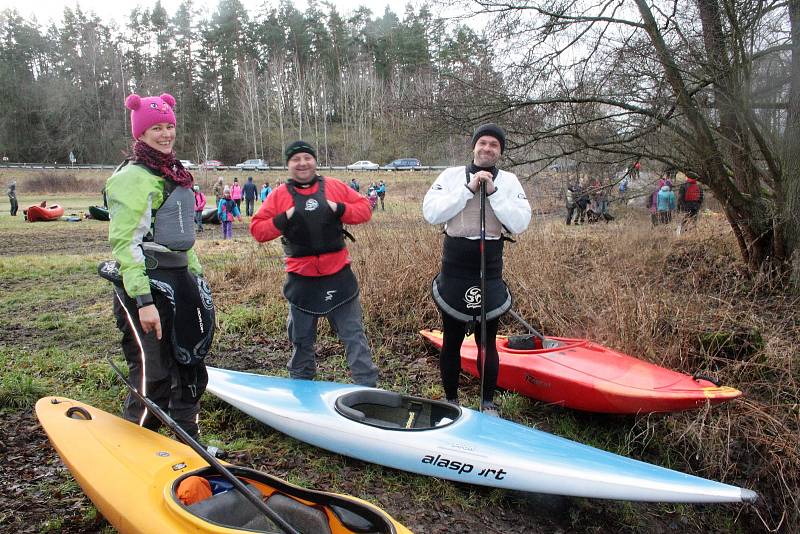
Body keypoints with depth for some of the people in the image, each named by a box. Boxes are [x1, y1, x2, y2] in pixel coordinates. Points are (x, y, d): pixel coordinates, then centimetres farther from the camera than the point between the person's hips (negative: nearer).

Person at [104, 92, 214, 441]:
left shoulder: (173, 173, 15)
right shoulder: (133, 176, -12)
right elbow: (124, 243, -17)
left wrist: (196, 275, 19)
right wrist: (143, 301, -22)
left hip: (179, 280, 9)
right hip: (145, 285, -9)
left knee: (190, 364, 16)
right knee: (153, 377, -2)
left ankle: (189, 440, 32)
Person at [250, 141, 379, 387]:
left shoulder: (335, 187, 4)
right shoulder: (279, 195, 2)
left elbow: (365, 209, 4)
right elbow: (256, 229, 0)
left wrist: (339, 209, -12)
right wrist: (283, 220, -15)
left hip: (338, 275, 0)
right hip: (301, 279, 1)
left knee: (354, 334, 3)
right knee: (301, 339, 16)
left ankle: (367, 386, 11)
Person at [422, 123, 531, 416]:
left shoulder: (509, 181, 3)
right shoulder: (451, 175, 1)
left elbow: (520, 223, -8)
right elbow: (431, 213, -12)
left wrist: (493, 192, -16)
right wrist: (468, 189, -16)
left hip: (490, 275, 0)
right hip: (454, 273, 0)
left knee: (487, 342, 9)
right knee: (452, 341, 11)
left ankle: (488, 403, 28)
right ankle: (451, 400, 29)